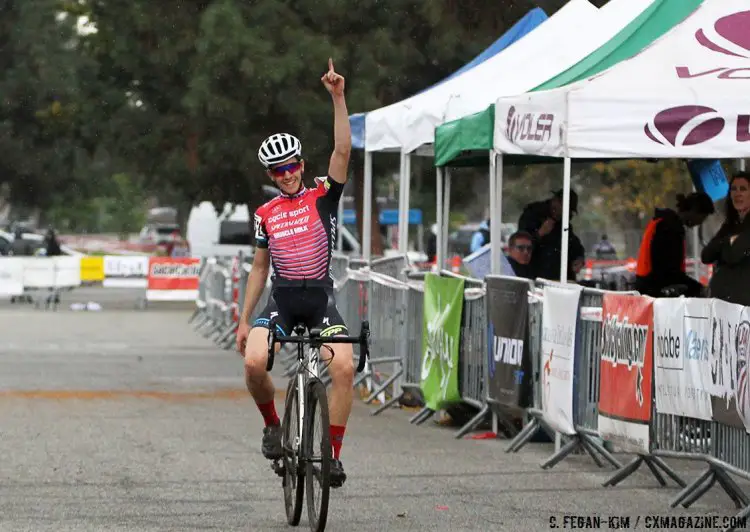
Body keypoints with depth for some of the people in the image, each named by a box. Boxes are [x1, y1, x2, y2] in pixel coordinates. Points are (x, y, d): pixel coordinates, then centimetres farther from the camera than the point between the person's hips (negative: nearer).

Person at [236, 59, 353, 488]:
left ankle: (333, 452, -12)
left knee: (344, 367, -24)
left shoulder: (323, 196, 3)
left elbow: (343, 150, -11)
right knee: (254, 362, -26)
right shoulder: (265, 214, 10)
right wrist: (244, 320, 14)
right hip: (281, 300, 1)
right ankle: (273, 424, 3)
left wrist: (338, 98, -19)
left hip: (321, 299, -1)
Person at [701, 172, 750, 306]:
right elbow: (706, 256, 7)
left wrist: (722, 245, 5)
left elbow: (733, 255, -15)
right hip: (720, 296, 6)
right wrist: (728, 241, -6)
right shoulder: (729, 225, 17)